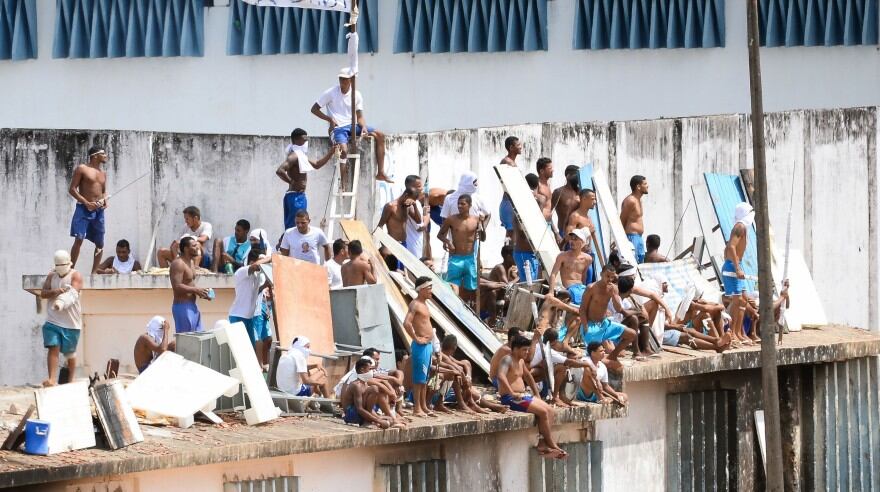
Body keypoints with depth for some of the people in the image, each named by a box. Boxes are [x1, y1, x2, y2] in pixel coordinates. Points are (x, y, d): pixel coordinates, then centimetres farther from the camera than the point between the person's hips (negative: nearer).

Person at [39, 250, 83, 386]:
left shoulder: (76, 276, -6)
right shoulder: (51, 275, 8)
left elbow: (72, 293, -24)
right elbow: (43, 293, 2)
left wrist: (61, 302, -44)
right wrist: (56, 292, -19)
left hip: (71, 323, -2)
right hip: (52, 320, 2)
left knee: (70, 353, 9)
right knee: (53, 348, -14)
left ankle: (71, 380, 25)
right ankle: (52, 379, -21)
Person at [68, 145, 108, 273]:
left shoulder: (103, 173, 16)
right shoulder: (82, 169, -3)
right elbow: (72, 189, -6)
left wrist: (105, 200, 2)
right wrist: (86, 203, -16)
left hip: (98, 210, 7)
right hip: (83, 209, -7)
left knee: (100, 244, 6)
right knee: (78, 239, -16)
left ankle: (94, 273, 15)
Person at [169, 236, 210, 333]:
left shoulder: (191, 262, 16)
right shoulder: (178, 264, -15)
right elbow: (177, 287, -24)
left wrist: (200, 292, 8)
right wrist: (195, 290, -19)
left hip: (192, 306, 10)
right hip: (183, 306, -10)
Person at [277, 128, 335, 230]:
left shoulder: (300, 156, 15)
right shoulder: (294, 156, -16)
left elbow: (316, 165, 28)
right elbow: (279, 171, -30)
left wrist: (330, 153, 20)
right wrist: (292, 182, -20)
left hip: (299, 196, 10)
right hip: (296, 196, -10)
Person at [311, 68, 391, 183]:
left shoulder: (356, 95, 6)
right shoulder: (330, 93, -4)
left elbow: (359, 116, 10)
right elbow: (314, 109, 0)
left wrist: (363, 126, -13)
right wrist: (330, 119, -12)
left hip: (352, 126, 5)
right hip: (338, 128, -5)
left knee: (380, 136, -9)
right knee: (343, 150, -34)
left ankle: (380, 173, -7)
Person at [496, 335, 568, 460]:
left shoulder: (521, 361, 17)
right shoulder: (508, 360, -13)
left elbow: (528, 377, 33)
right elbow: (501, 376, -31)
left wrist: (537, 394, 26)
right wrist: (513, 393, -30)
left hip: (522, 396, 10)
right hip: (510, 398, -10)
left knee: (550, 410, -2)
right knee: (543, 411, -20)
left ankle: (542, 444, -9)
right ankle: (551, 445, -8)